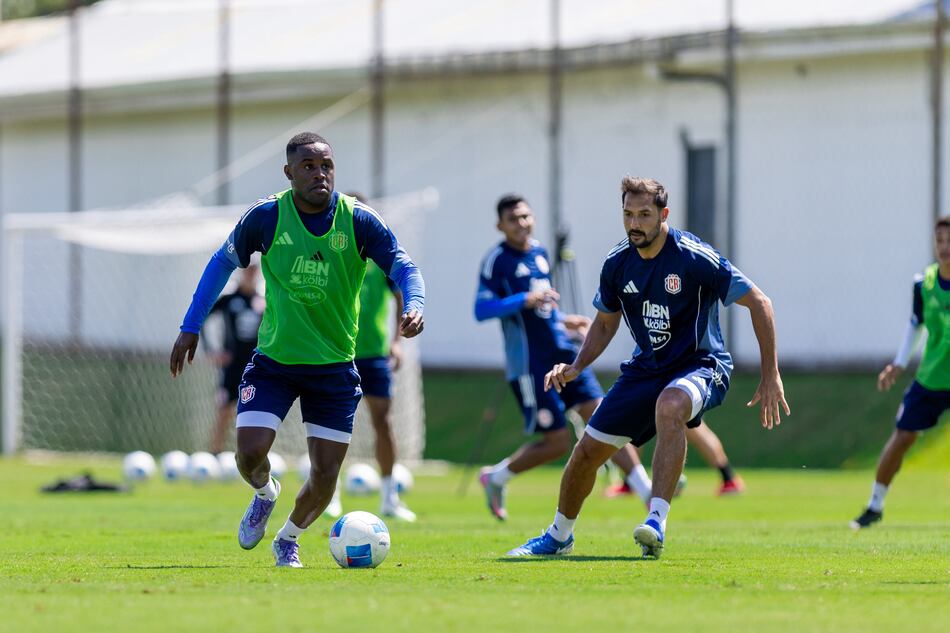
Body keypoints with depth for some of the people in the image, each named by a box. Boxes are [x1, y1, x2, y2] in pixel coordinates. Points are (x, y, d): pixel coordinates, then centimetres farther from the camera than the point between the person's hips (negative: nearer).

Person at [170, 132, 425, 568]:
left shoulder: (359, 222, -9)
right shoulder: (266, 217, -8)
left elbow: (404, 268, -8)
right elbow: (223, 263, 5)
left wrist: (413, 305, -31)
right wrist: (190, 328, 3)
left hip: (334, 368, 1)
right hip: (273, 361, -1)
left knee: (325, 475, 1)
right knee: (250, 453, -17)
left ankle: (287, 540, 32)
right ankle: (265, 494, 22)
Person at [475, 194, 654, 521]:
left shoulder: (539, 252, 14)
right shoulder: (496, 260, -9)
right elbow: (481, 310, -19)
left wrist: (564, 321, 23)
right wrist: (525, 300, -29)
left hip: (563, 353, 6)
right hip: (530, 363, -6)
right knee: (557, 442, -5)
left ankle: (648, 493, -9)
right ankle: (495, 477, 19)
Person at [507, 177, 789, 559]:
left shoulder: (694, 257, -20)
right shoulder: (617, 263, -3)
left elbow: (759, 303, -16)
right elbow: (605, 322, 15)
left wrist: (770, 378, -17)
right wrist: (577, 367, -2)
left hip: (701, 365, -6)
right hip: (647, 367, 6)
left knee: (669, 406, -40)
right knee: (588, 451, 3)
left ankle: (657, 523, -44)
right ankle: (559, 535, 30)